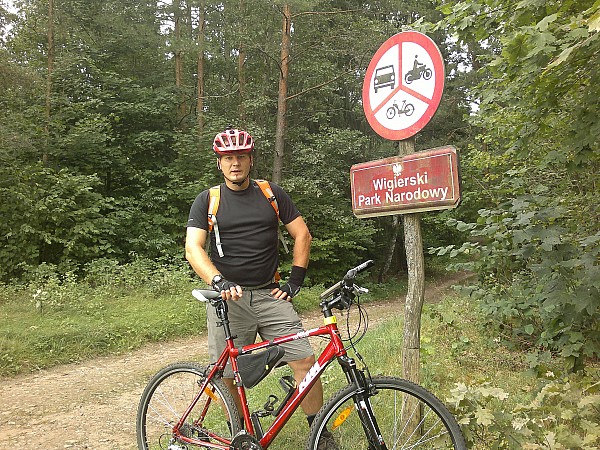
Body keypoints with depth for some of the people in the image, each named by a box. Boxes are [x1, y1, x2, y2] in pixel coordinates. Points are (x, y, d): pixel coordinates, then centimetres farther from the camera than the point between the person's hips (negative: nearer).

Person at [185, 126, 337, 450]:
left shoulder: (271, 194, 8)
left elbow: (302, 235, 10)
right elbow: (193, 247, -8)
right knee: (228, 376, 4)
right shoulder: (207, 201, 4)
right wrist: (220, 282, -24)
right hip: (227, 298, 0)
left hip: (270, 295, 1)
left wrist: (295, 280, 2)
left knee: (305, 361, -7)